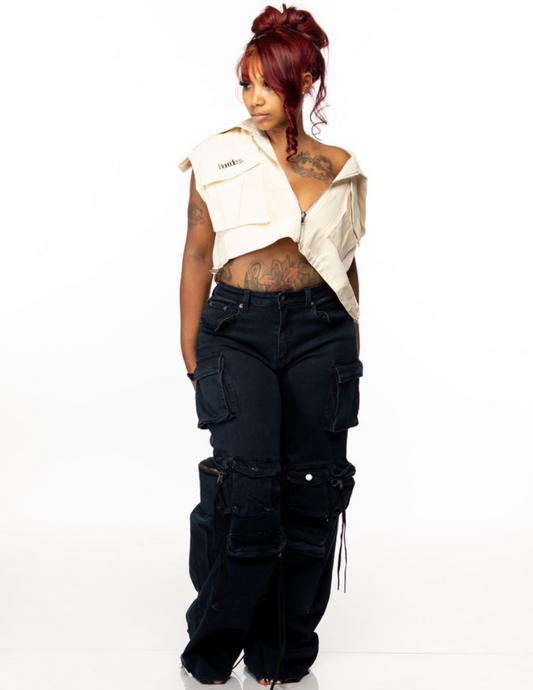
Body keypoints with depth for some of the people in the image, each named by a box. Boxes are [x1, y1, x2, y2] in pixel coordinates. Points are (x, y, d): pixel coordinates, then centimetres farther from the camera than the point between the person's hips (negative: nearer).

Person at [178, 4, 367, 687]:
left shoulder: (339, 167, 10)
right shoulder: (218, 158, 4)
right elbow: (197, 256, 6)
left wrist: (351, 348, 17)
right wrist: (191, 355, 4)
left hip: (320, 329, 3)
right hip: (238, 328, -2)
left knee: (312, 490, 3)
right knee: (245, 488, -14)